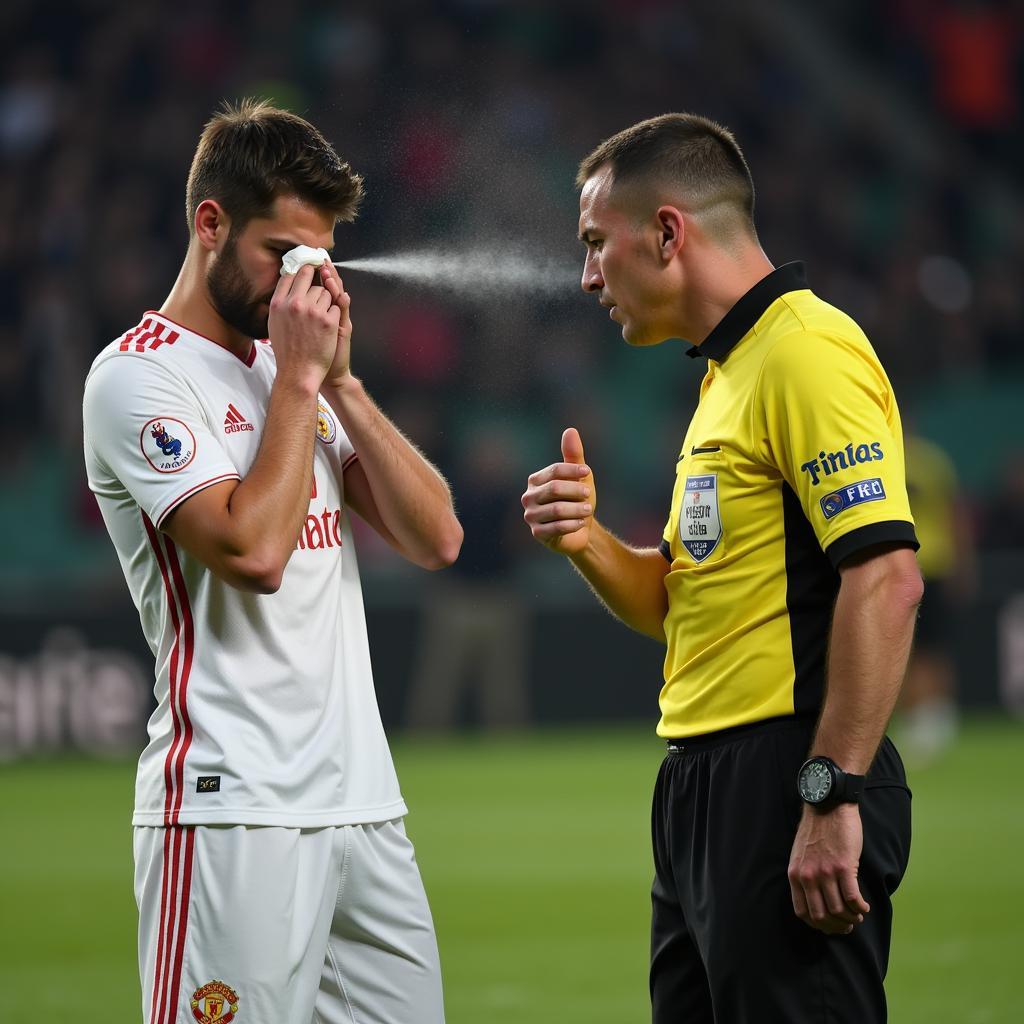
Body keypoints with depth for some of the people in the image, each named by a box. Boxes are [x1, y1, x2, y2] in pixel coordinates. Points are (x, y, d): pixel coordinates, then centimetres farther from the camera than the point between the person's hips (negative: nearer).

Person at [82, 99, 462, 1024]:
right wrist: (297, 377, -10)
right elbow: (253, 553, -19)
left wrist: (339, 378, 1)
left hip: (364, 802, 7)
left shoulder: (297, 372, 18)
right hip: (234, 809, -7)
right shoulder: (140, 376, -6)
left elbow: (436, 538, 9)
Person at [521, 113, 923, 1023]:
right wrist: (586, 540, 3)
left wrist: (831, 795, -25)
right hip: (701, 781, 10)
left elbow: (885, 578, -22)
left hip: (791, 782, -10)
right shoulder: (727, 372, 19)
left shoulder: (809, 352, -13)